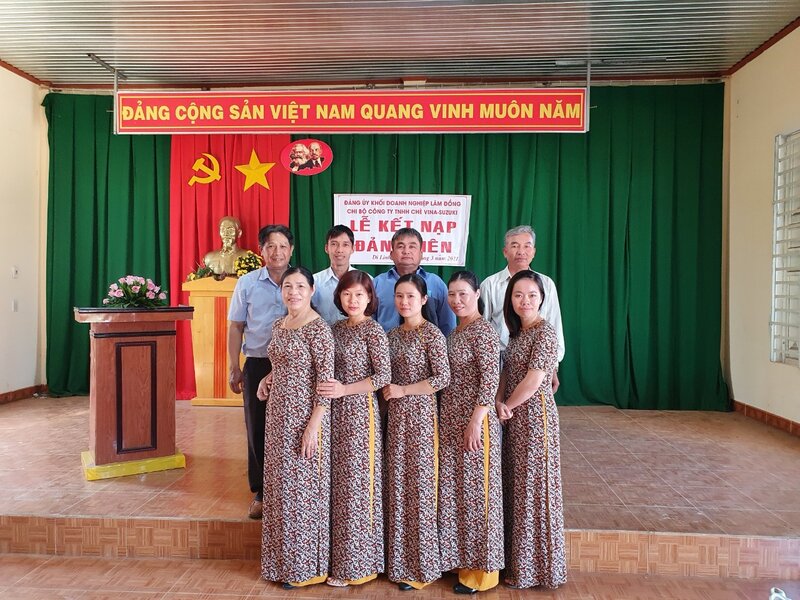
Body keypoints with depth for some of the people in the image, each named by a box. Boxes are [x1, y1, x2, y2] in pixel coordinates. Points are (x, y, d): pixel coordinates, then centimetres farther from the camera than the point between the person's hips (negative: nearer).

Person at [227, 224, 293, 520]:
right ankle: (260, 493, 21)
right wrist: (234, 369, 3)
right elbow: (235, 328, 7)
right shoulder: (247, 283, 4)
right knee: (257, 429, 6)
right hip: (258, 365, 1)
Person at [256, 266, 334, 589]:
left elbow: (327, 379, -17)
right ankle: (285, 560, 30)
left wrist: (313, 425, -20)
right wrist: (268, 377, 7)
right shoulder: (278, 325, 10)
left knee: (303, 487, 2)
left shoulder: (318, 328, -14)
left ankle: (307, 566, 19)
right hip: (279, 416, 8)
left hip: (305, 417, -8)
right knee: (281, 486, 15)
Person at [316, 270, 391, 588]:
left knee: (356, 485, 1)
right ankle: (340, 558, 25)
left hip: (359, 412, -6)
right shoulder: (337, 328, 11)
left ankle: (357, 564, 15)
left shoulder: (373, 330, -8)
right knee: (338, 484, 11)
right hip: (335, 412, 6)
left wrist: (344, 390, -19)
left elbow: (384, 376, -14)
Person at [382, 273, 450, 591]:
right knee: (398, 486, 11)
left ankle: (421, 567, 16)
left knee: (419, 487, 1)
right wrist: (388, 390, 0)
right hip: (396, 416, 7)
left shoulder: (431, 333, -9)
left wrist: (403, 390, -15)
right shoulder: (393, 334, 11)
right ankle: (401, 562, 25)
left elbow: (443, 378, -16)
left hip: (420, 415, -7)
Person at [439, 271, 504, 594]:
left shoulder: (483, 331, -12)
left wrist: (476, 421, -21)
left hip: (475, 419, -8)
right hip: (451, 420, 8)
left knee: (476, 490, 2)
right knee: (455, 488, 15)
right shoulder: (454, 333, 13)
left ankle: (481, 571, 17)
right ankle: (462, 559, 30)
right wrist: (448, 420, 12)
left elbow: (490, 380, -18)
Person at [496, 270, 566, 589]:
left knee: (534, 485, 2)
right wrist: (499, 402, -8)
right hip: (514, 417, 8)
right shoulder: (516, 331, 11)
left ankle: (536, 566, 18)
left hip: (536, 415, -8)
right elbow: (506, 372, 9)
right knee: (516, 484, 14)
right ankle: (518, 559, 29)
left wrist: (508, 405, -7)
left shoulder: (545, 332, -14)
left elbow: (534, 380, -20)